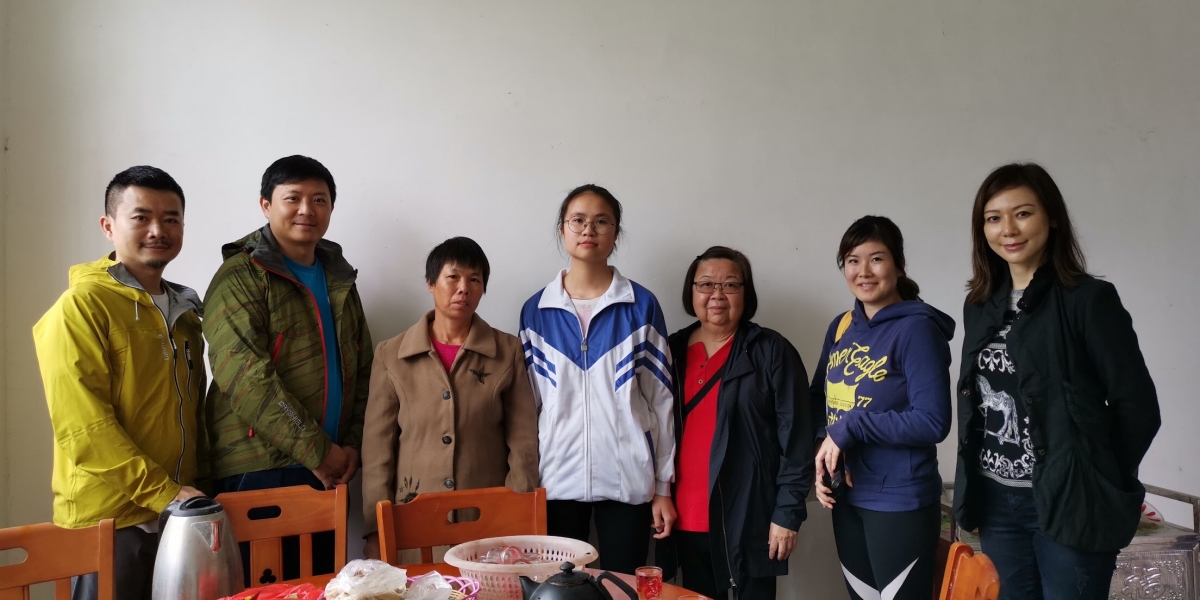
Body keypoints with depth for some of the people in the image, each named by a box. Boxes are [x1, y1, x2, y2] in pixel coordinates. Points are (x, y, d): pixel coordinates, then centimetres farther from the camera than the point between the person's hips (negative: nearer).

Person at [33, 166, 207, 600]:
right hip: (109, 518, -6)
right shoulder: (81, 306, -11)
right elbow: (84, 426, -18)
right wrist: (162, 492, -20)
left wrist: (200, 482, 10)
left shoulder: (185, 309, 11)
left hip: (179, 514, 7)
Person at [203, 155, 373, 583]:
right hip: (258, 471, -6)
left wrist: (352, 445, 2)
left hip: (328, 471, 6)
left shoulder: (339, 278, 14)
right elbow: (246, 377, -16)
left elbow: (362, 368, 16)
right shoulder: (241, 276, -6)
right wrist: (316, 451, -16)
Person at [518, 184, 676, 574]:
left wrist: (663, 486, 1)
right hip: (558, 480, 1)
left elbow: (661, 399, 2)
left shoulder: (642, 306, 1)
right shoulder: (536, 310, 5)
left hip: (628, 480, -1)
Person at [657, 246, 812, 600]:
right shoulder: (673, 351, 8)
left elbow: (796, 438, -7)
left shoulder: (772, 352, -4)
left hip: (749, 518, -4)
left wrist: (787, 512, -10)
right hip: (687, 519, 4)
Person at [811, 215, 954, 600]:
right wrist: (824, 448, -4)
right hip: (847, 496, 7)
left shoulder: (917, 328, -14)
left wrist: (851, 428, -20)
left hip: (900, 502, -6)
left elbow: (933, 422, -20)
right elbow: (819, 396, 14)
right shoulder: (841, 327, 7)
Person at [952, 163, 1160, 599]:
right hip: (995, 501, 5)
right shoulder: (980, 305, 8)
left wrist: (1098, 484, -2)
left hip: (1068, 503, -5)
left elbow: (1138, 406, -9)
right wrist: (974, 485, 6)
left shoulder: (1089, 299, -9)